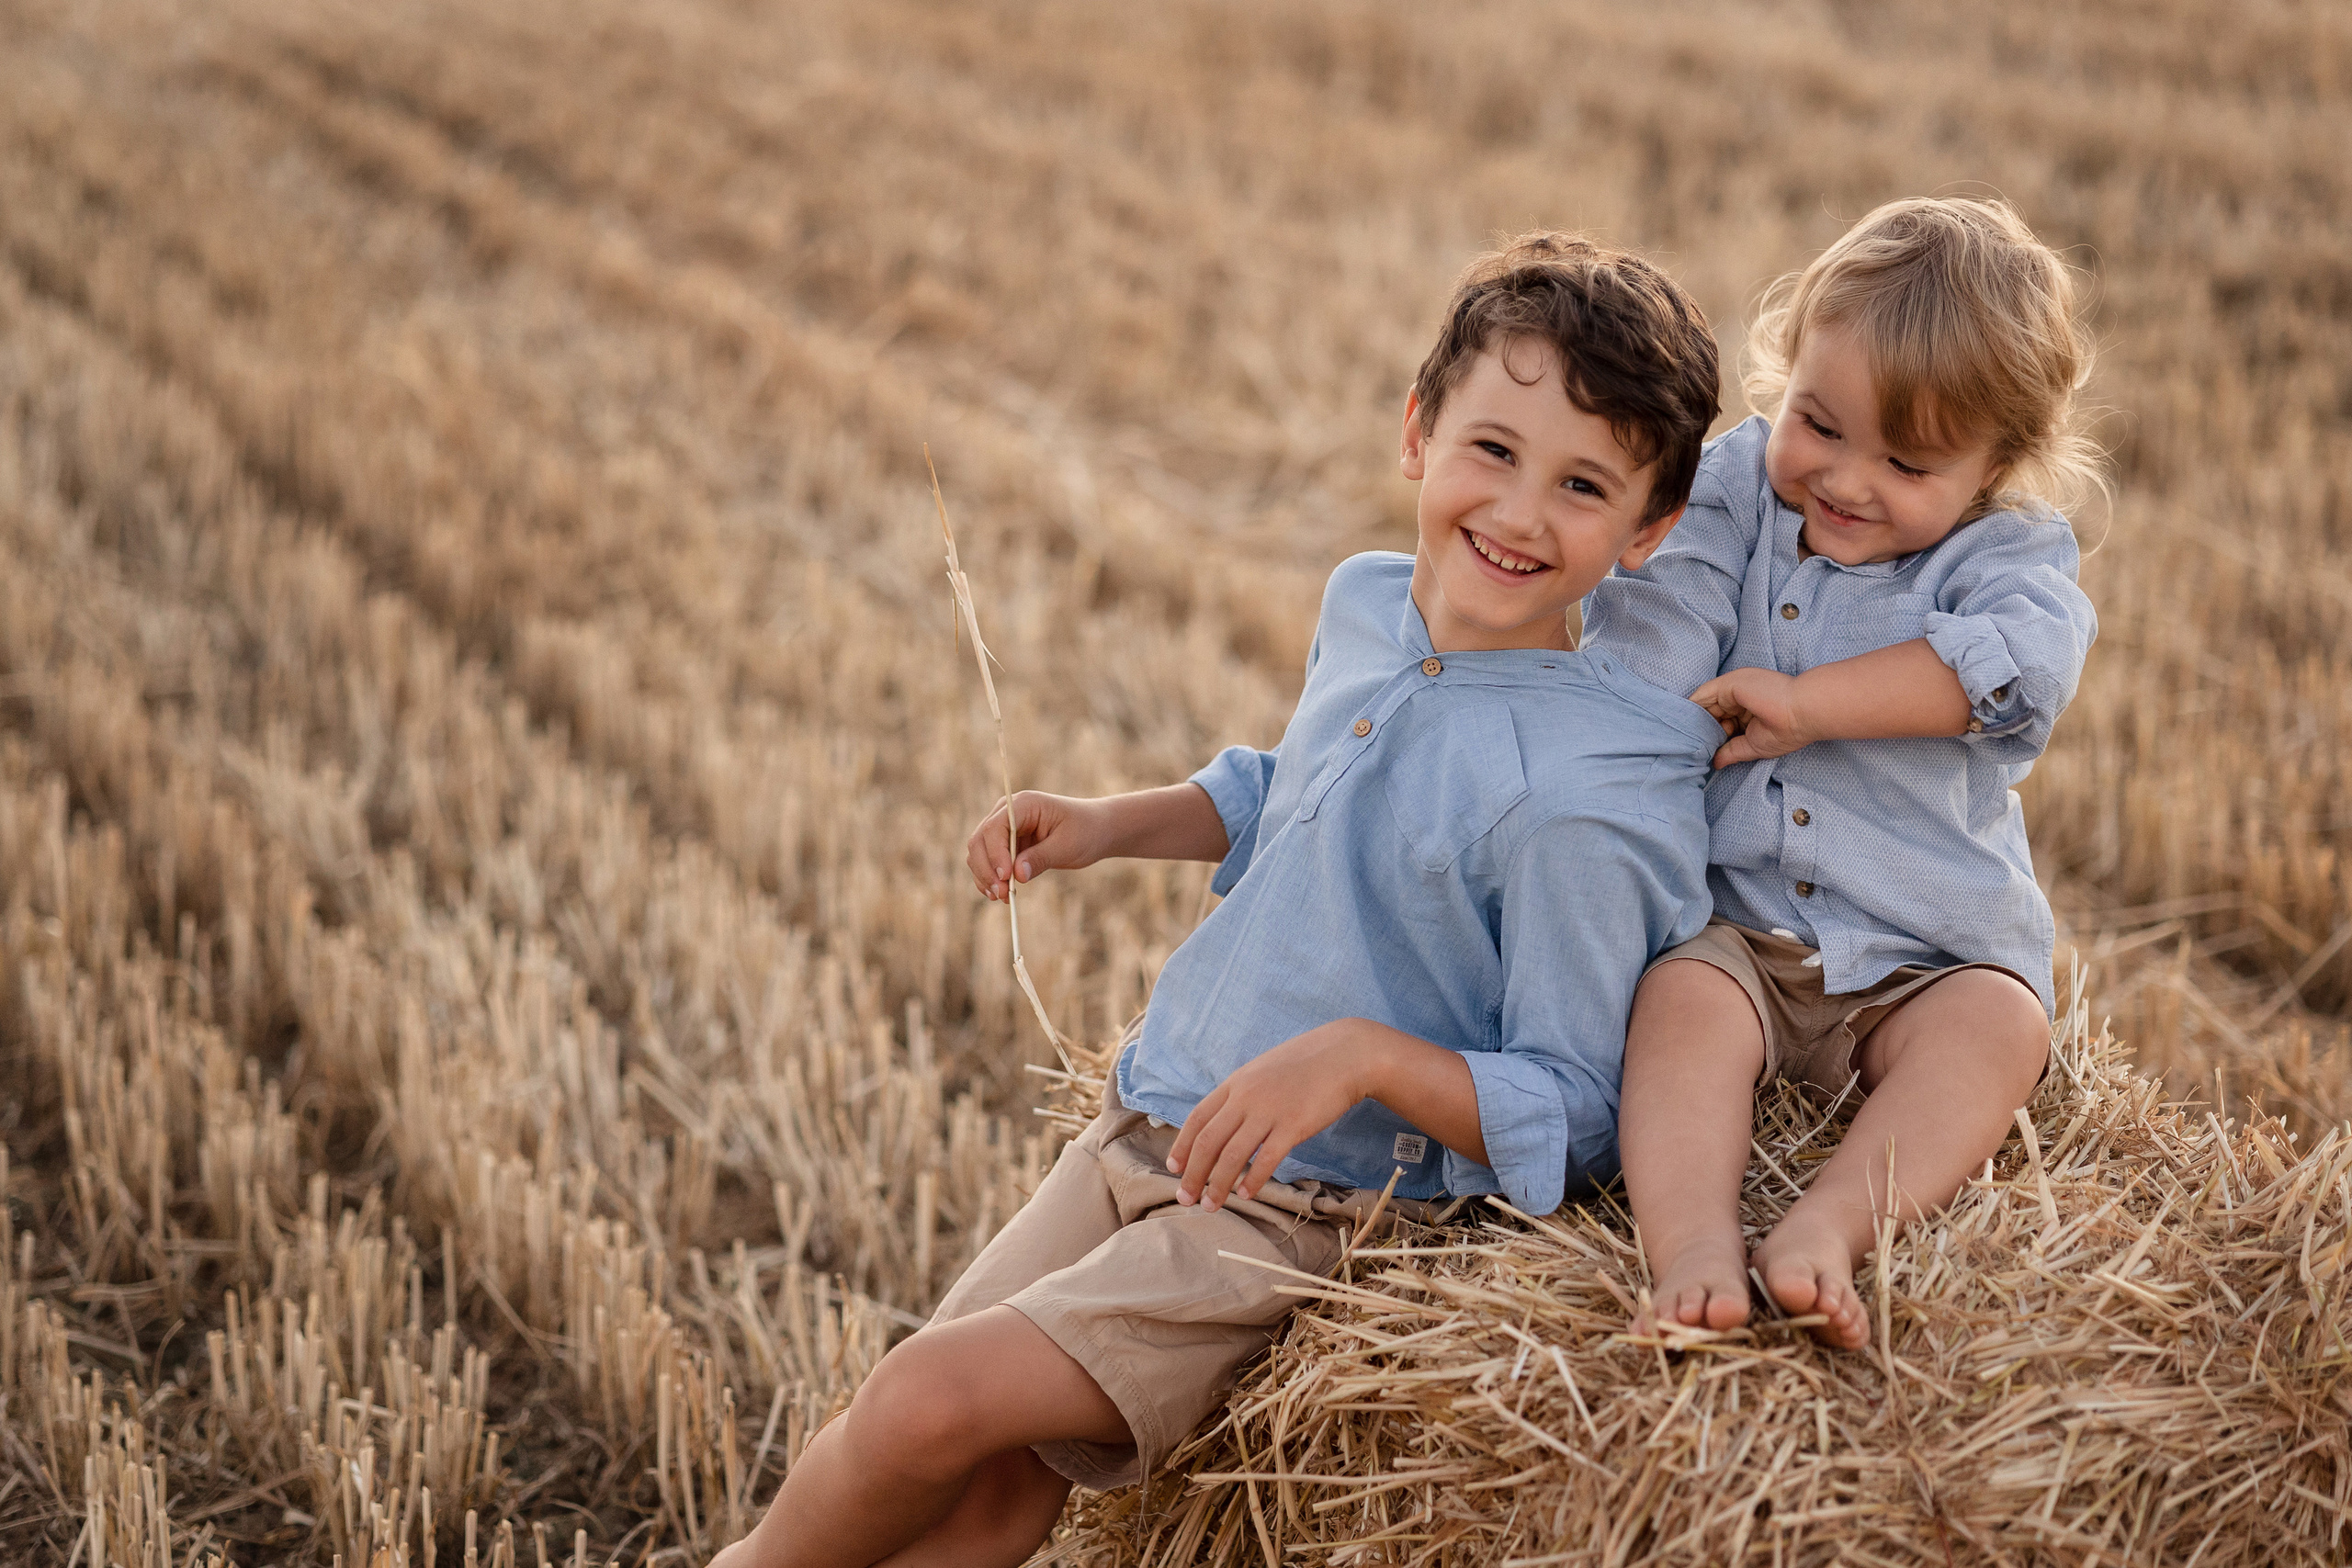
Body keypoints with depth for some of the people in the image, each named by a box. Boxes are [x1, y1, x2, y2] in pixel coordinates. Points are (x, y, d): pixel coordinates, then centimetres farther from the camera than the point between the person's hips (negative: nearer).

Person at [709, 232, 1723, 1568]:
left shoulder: (1586, 796, -22)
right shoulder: (1365, 609, 2)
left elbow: (1571, 1120, -17)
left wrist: (1362, 1054, -30)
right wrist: (1115, 824, 11)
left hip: (1305, 1213, -7)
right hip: (1147, 1132, 7)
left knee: (937, 1399, -16)